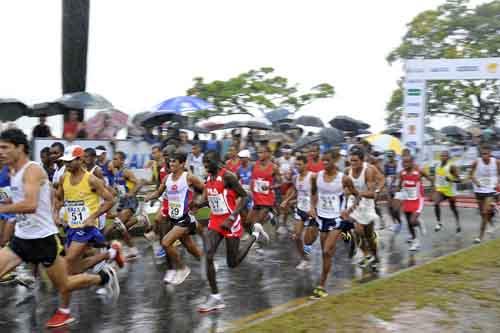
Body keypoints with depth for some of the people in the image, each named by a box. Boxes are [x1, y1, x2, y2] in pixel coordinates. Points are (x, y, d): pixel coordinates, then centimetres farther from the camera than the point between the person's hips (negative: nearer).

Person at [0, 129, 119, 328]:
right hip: (21, 238, 8)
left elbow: (30, 205, -33)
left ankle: (104, 277, 28)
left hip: (43, 238, -8)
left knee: (63, 285, 6)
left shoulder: (32, 170, -19)